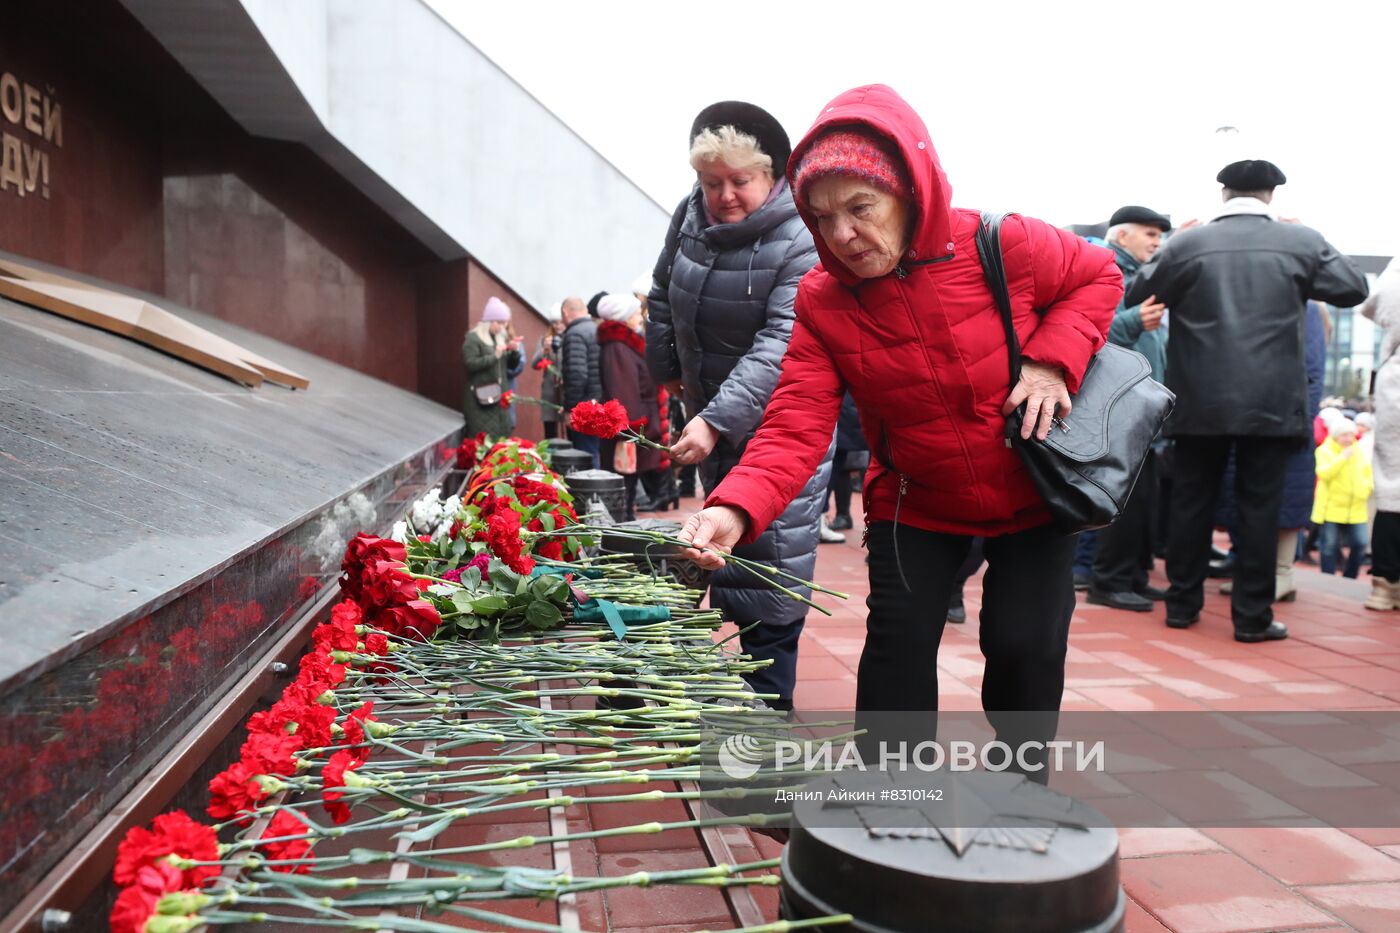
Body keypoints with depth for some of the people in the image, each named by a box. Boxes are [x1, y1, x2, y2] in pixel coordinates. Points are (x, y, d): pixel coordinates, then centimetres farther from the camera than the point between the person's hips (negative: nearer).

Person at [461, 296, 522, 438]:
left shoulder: (501, 337, 14)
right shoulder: (473, 338, -7)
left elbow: (511, 365, 17)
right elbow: (469, 363, -18)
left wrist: (515, 352, -3)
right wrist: (494, 356, -21)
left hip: (500, 395, 7)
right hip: (481, 398, -7)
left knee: (502, 435, 7)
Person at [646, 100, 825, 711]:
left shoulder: (800, 243, -20)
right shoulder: (690, 215, 1)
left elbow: (780, 347, -30)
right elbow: (663, 297, 17)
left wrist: (717, 420, -37)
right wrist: (669, 370, 16)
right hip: (711, 413, 7)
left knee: (773, 565, -8)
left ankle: (770, 702, 4)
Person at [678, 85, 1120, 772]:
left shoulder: (1000, 245, -20)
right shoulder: (821, 302, -17)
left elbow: (1097, 276, -2)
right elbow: (796, 424, -27)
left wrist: (1052, 360, -20)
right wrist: (736, 510, -45)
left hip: (1031, 490, 0)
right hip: (916, 502, 1)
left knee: (1025, 646, 0)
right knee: (898, 644, -4)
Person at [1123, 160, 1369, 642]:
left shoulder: (1187, 244, -3)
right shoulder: (1302, 241, -2)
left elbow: (1135, 295, 5)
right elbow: (1354, 288, 8)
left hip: (1200, 401, 1)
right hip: (1271, 402, 0)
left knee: (1192, 502, 10)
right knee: (1259, 506, 5)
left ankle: (1183, 603, 17)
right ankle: (1252, 615, 8)